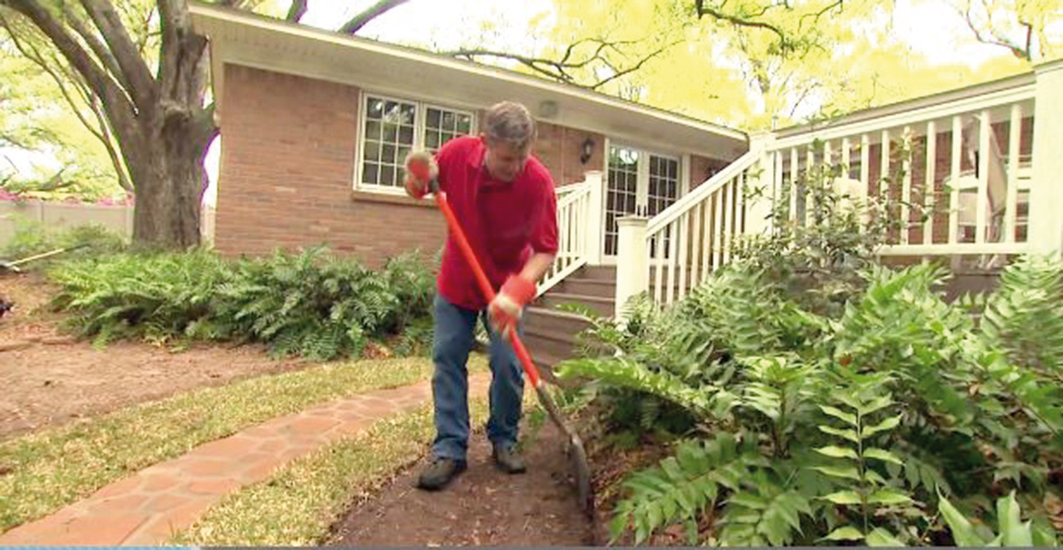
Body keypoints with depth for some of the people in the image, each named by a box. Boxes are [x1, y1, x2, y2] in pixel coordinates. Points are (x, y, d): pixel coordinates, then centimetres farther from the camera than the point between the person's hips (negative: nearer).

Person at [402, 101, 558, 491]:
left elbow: (546, 250, -21)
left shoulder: (538, 181, -25)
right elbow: (431, 173, 5)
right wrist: (418, 179, -20)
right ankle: (450, 448, 12)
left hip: (506, 286, -2)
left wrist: (518, 290, -36)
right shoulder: (457, 153, -18)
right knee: (448, 360, 1)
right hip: (456, 282, 2)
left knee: (508, 366, -2)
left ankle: (503, 440, 21)